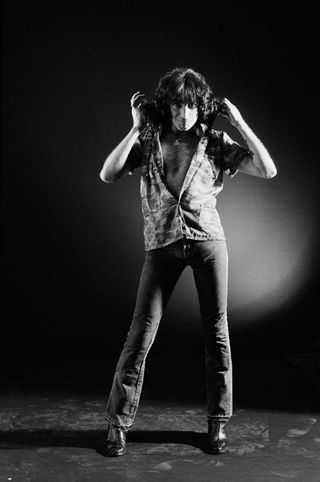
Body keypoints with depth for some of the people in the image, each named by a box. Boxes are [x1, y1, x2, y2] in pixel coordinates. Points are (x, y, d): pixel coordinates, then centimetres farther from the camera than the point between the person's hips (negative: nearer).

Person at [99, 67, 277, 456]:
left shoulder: (215, 143, 1)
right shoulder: (148, 142, 2)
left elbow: (268, 170, -7)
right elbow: (107, 175, -12)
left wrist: (239, 122, -8)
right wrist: (136, 128, -12)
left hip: (208, 240, 0)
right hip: (162, 245, 0)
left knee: (216, 333, 5)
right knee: (140, 334, -2)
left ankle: (218, 421, 20)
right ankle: (118, 421, 11)